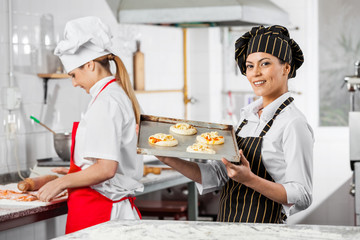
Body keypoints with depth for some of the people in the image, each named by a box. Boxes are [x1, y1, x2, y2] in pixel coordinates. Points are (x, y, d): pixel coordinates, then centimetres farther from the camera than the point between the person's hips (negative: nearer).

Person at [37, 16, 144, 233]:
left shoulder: (106, 101, -15)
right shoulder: (120, 95, 14)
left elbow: (106, 168, -22)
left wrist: (62, 182, -10)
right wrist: (74, 174, 27)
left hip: (97, 208, -9)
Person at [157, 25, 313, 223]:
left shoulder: (293, 124, -14)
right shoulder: (248, 114, 8)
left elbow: (302, 198, -17)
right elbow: (217, 175, 7)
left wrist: (249, 179, -27)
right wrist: (169, 160, -2)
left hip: (262, 233, -6)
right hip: (227, 222, 6)